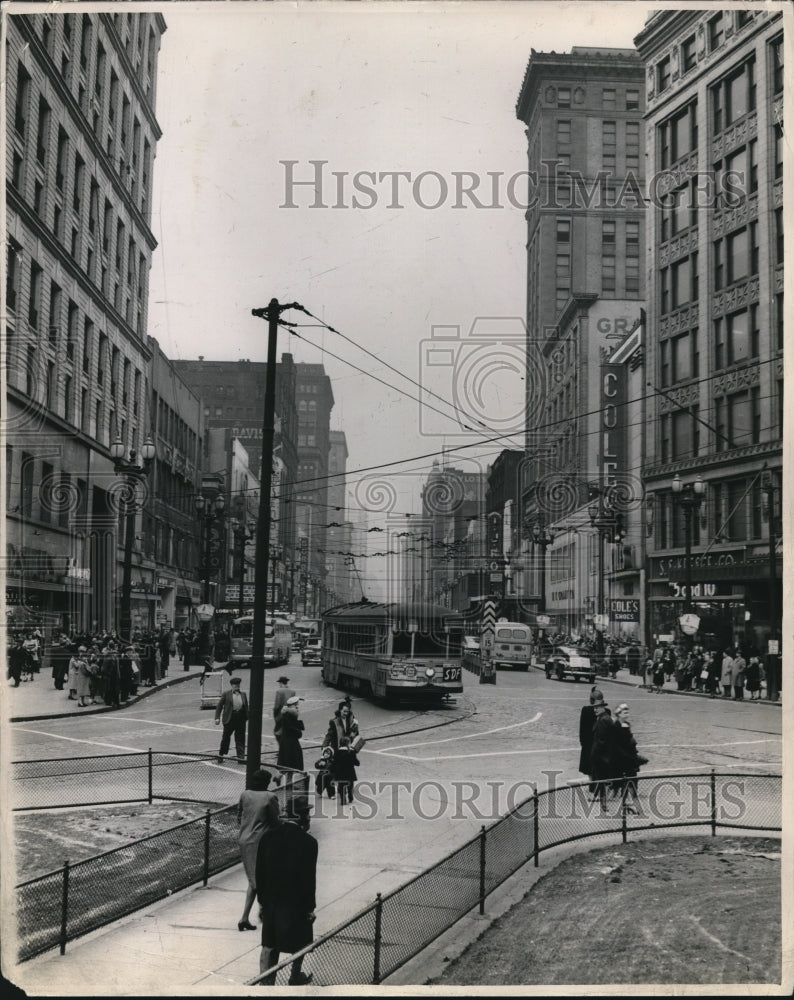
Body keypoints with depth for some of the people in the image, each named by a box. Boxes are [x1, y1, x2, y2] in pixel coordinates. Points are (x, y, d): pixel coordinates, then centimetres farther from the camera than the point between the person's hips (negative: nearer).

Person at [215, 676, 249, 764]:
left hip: (241, 719, 3)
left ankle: (241, 758, 2)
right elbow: (219, 706, 0)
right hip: (229, 719, -3)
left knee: (240, 739, 1)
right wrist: (217, 718, -8)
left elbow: (246, 707, 16)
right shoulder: (226, 694, 0)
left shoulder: (243, 694, 12)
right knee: (226, 738, 8)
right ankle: (221, 755, 26)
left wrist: (247, 718, 10)